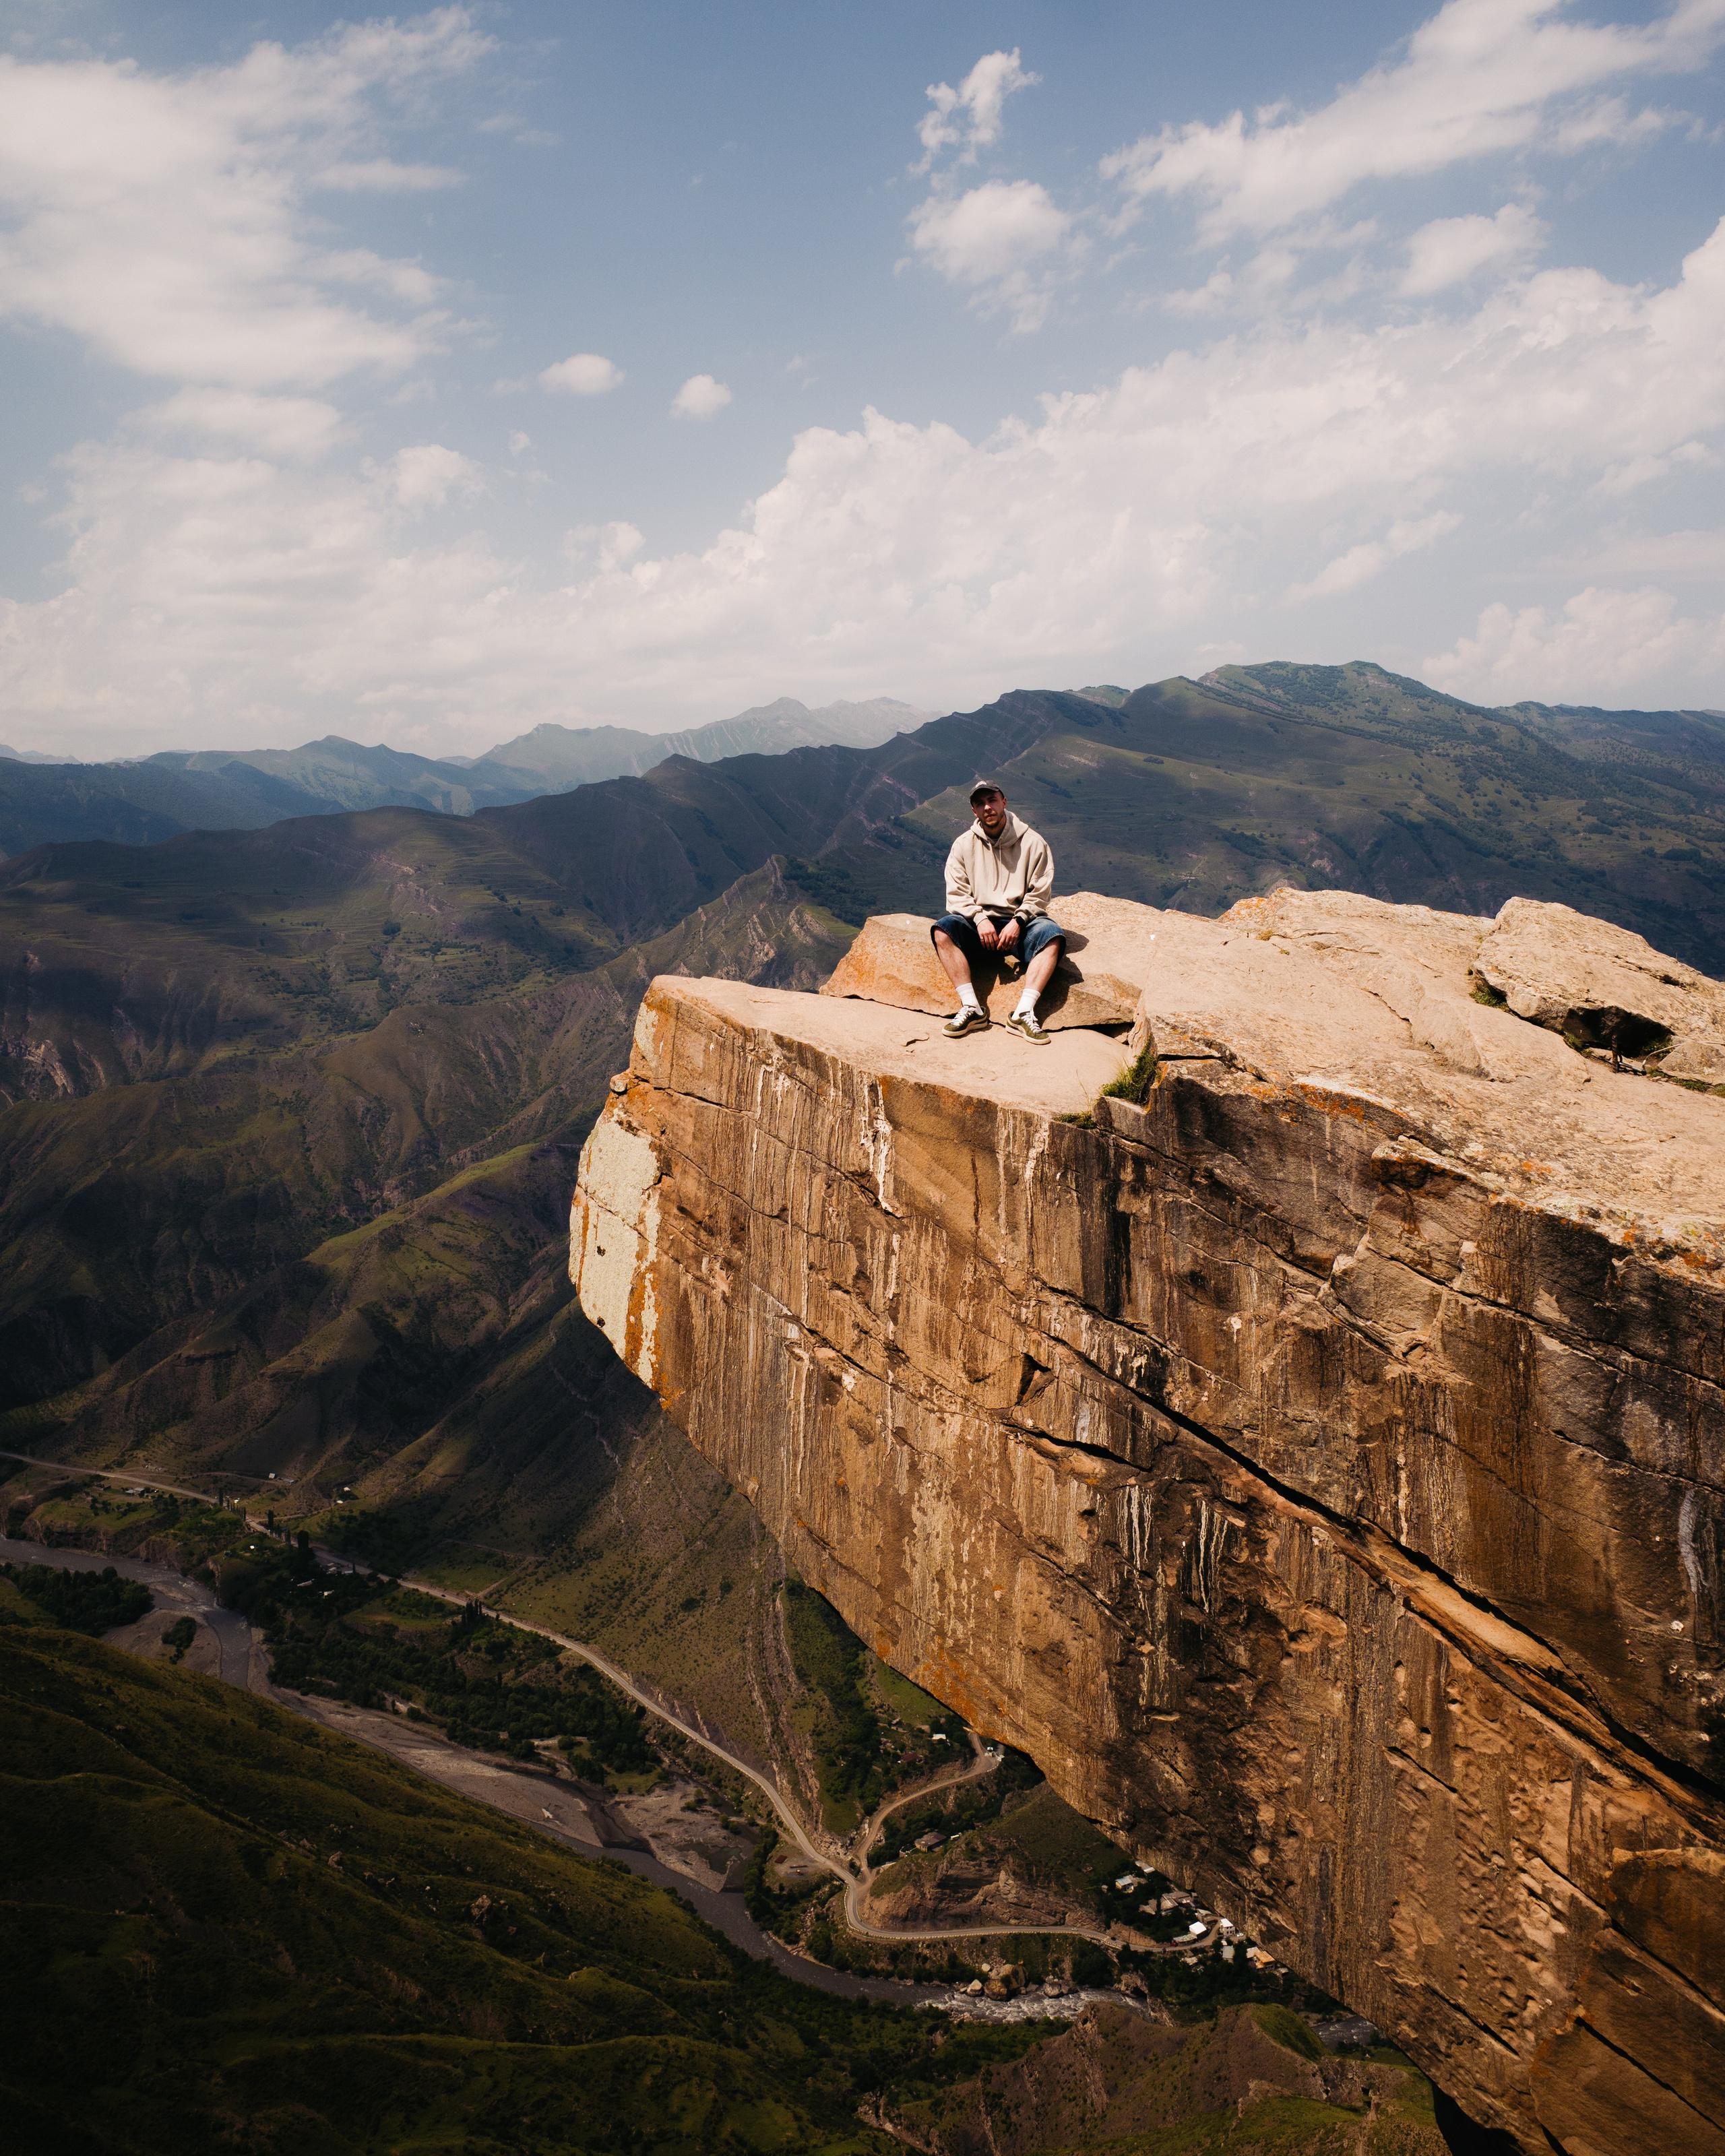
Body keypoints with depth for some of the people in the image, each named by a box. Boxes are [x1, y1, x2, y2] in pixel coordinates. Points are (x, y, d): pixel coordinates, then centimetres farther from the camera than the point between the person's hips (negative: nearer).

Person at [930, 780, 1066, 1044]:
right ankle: (972, 1008, -33)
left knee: (1052, 934, -32)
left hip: (1020, 924, -1)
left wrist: (1017, 922, -16)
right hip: (978, 921, 1)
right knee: (943, 929, -29)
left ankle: (1024, 1012, -37)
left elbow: (1039, 894, 0)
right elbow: (957, 895, 1)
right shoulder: (963, 845, 6)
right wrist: (980, 918, -17)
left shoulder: (1032, 843, 2)